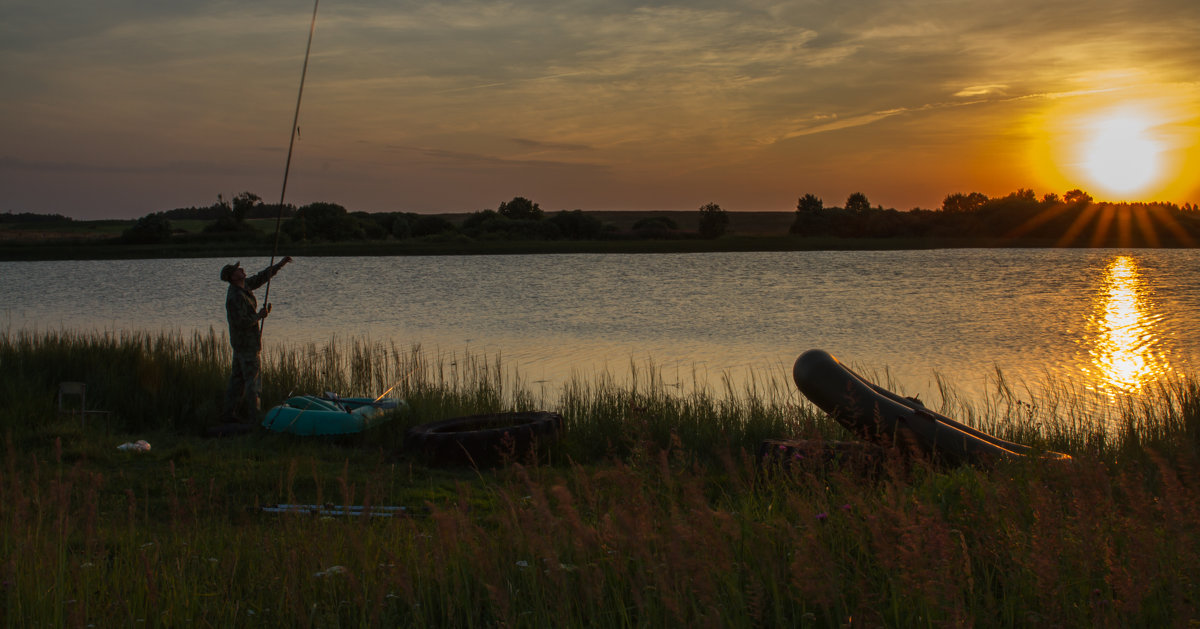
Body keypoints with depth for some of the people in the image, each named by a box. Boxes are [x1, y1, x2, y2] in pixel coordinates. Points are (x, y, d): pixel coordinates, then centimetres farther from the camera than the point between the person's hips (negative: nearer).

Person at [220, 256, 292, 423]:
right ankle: (254, 417, -2)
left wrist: (279, 265, 14)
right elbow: (240, 322, -28)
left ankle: (230, 412, 18)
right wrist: (259, 316, -15)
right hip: (247, 342, -10)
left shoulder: (244, 285, 5)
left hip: (240, 342, 10)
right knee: (253, 379, -5)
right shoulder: (235, 297, -23)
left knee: (237, 377, 13)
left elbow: (260, 278, 19)